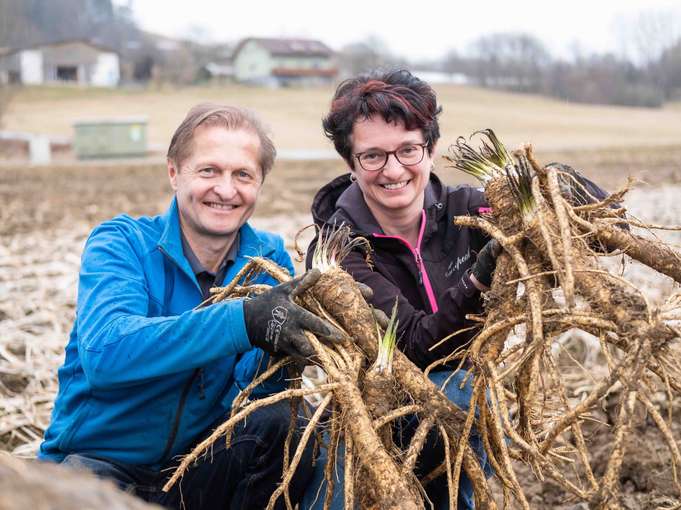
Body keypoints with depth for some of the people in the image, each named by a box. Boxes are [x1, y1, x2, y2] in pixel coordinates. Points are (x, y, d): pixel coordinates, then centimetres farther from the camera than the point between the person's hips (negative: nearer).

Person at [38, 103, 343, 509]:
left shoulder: (269, 257, 0)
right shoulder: (121, 243, -11)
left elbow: (252, 394, -10)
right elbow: (104, 353, -32)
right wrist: (244, 320, -42)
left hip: (202, 466, 4)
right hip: (100, 461, -3)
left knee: (285, 422, -23)